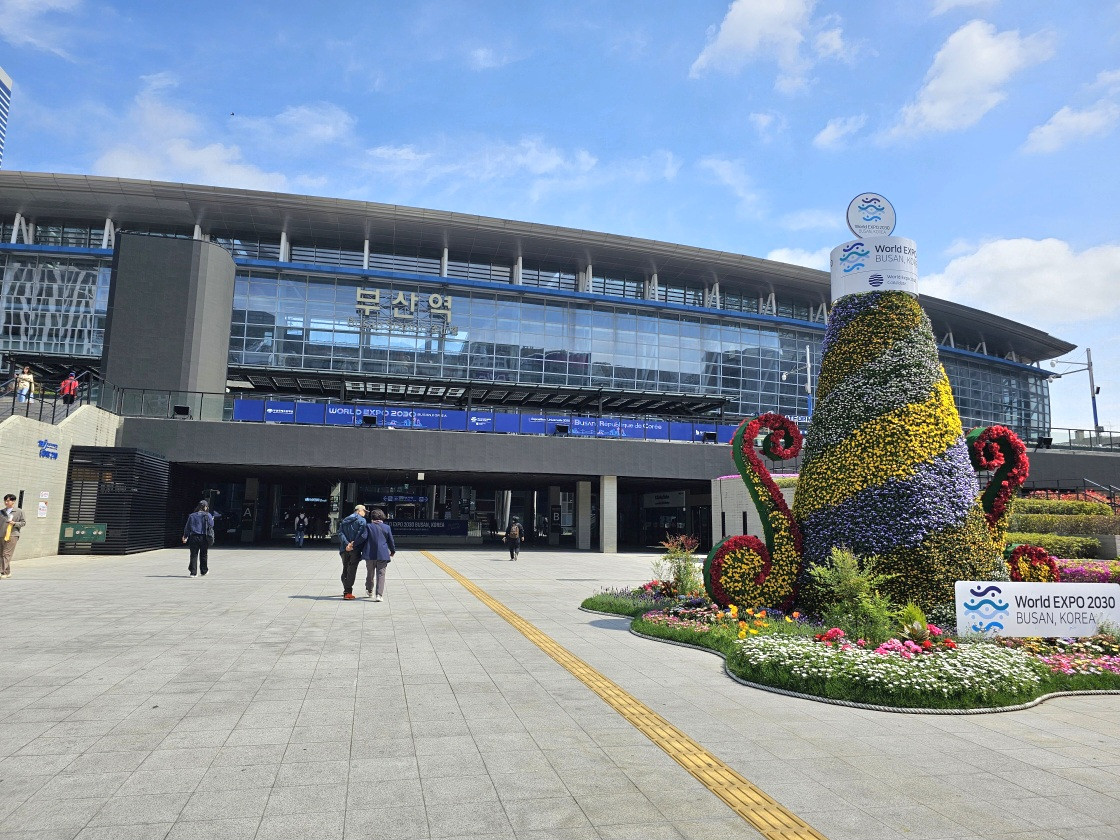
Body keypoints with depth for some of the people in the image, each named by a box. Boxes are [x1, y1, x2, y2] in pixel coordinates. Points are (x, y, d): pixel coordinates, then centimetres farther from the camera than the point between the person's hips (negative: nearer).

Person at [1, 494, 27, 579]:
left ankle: (6, 572, -12)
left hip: (12, 535, -5)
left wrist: (14, 523, -13)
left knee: (6, 554, -11)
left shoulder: (19, 512, 4)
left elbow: (23, 522, 4)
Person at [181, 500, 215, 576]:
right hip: (204, 538, -1)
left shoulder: (192, 516, 5)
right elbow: (211, 525, 0)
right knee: (203, 555, 11)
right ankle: (204, 571, 20)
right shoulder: (208, 516, -3)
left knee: (193, 555, 3)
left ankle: (193, 572, -2)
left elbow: (187, 527, 7)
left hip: (193, 537, 1)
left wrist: (185, 536, 15)